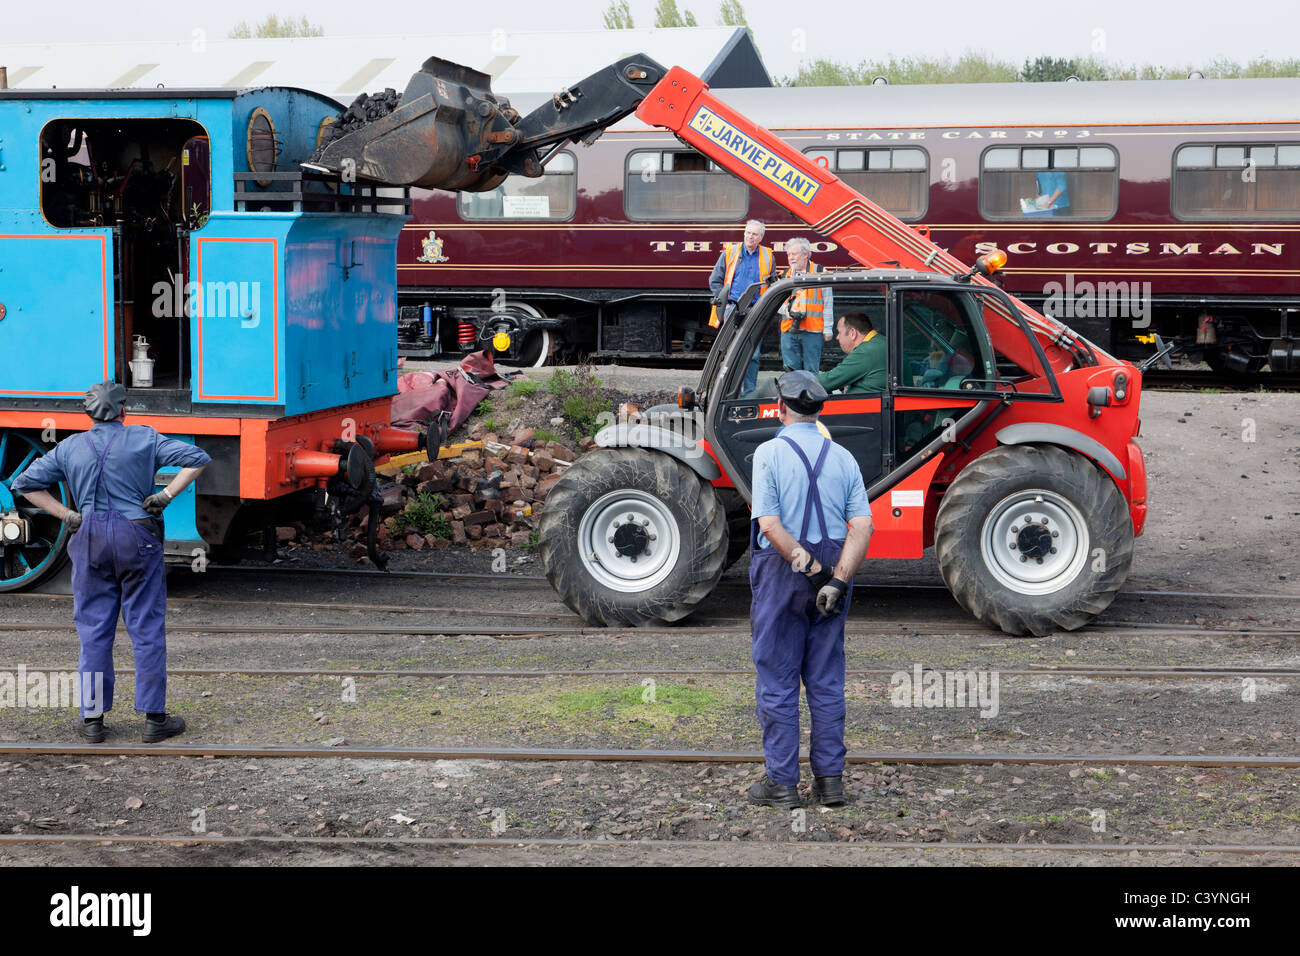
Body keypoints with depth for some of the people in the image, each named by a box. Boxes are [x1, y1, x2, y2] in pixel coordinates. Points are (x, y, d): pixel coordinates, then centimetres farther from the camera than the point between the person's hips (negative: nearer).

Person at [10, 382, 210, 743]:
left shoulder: (69, 448, 8)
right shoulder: (144, 439, 1)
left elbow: (24, 483, 9)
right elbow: (197, 458, -5)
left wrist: (66, 515, 6)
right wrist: (167, 494, -6)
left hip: (90, 539, 2)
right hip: (137, 538, -2)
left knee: (94, 630, 8)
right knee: (146, 629, 3)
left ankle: (92, 719, 9)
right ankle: (153, 718, 4)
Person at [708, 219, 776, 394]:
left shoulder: (768, 257, 10)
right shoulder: (730, 252, 6)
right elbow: (715, 280, 10)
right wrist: (723, 302, 0)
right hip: (732, 308, -1)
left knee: (753, 354, 1)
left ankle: (749, 392, 7)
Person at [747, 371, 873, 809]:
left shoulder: (770, 453, -9)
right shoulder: (843, 457, 4)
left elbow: (769, 525, -18)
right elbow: (862, 527, -6)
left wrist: (809, 566, -15)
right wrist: (837, 579, -13)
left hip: (782, 573, -4)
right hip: (834, 574, 4)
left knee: (777, 681, 3)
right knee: (826, 679, 11)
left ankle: (781, 782, 5)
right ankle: (830, 779, 12)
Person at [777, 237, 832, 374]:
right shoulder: (785, 275, 16)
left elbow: (828, 302, 3)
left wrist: (827, 328, -2)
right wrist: (786, 311, -4)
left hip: (812, 331, -4)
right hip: (789, 331, 4)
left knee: (811, 371, -2)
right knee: (791, 369, 3)